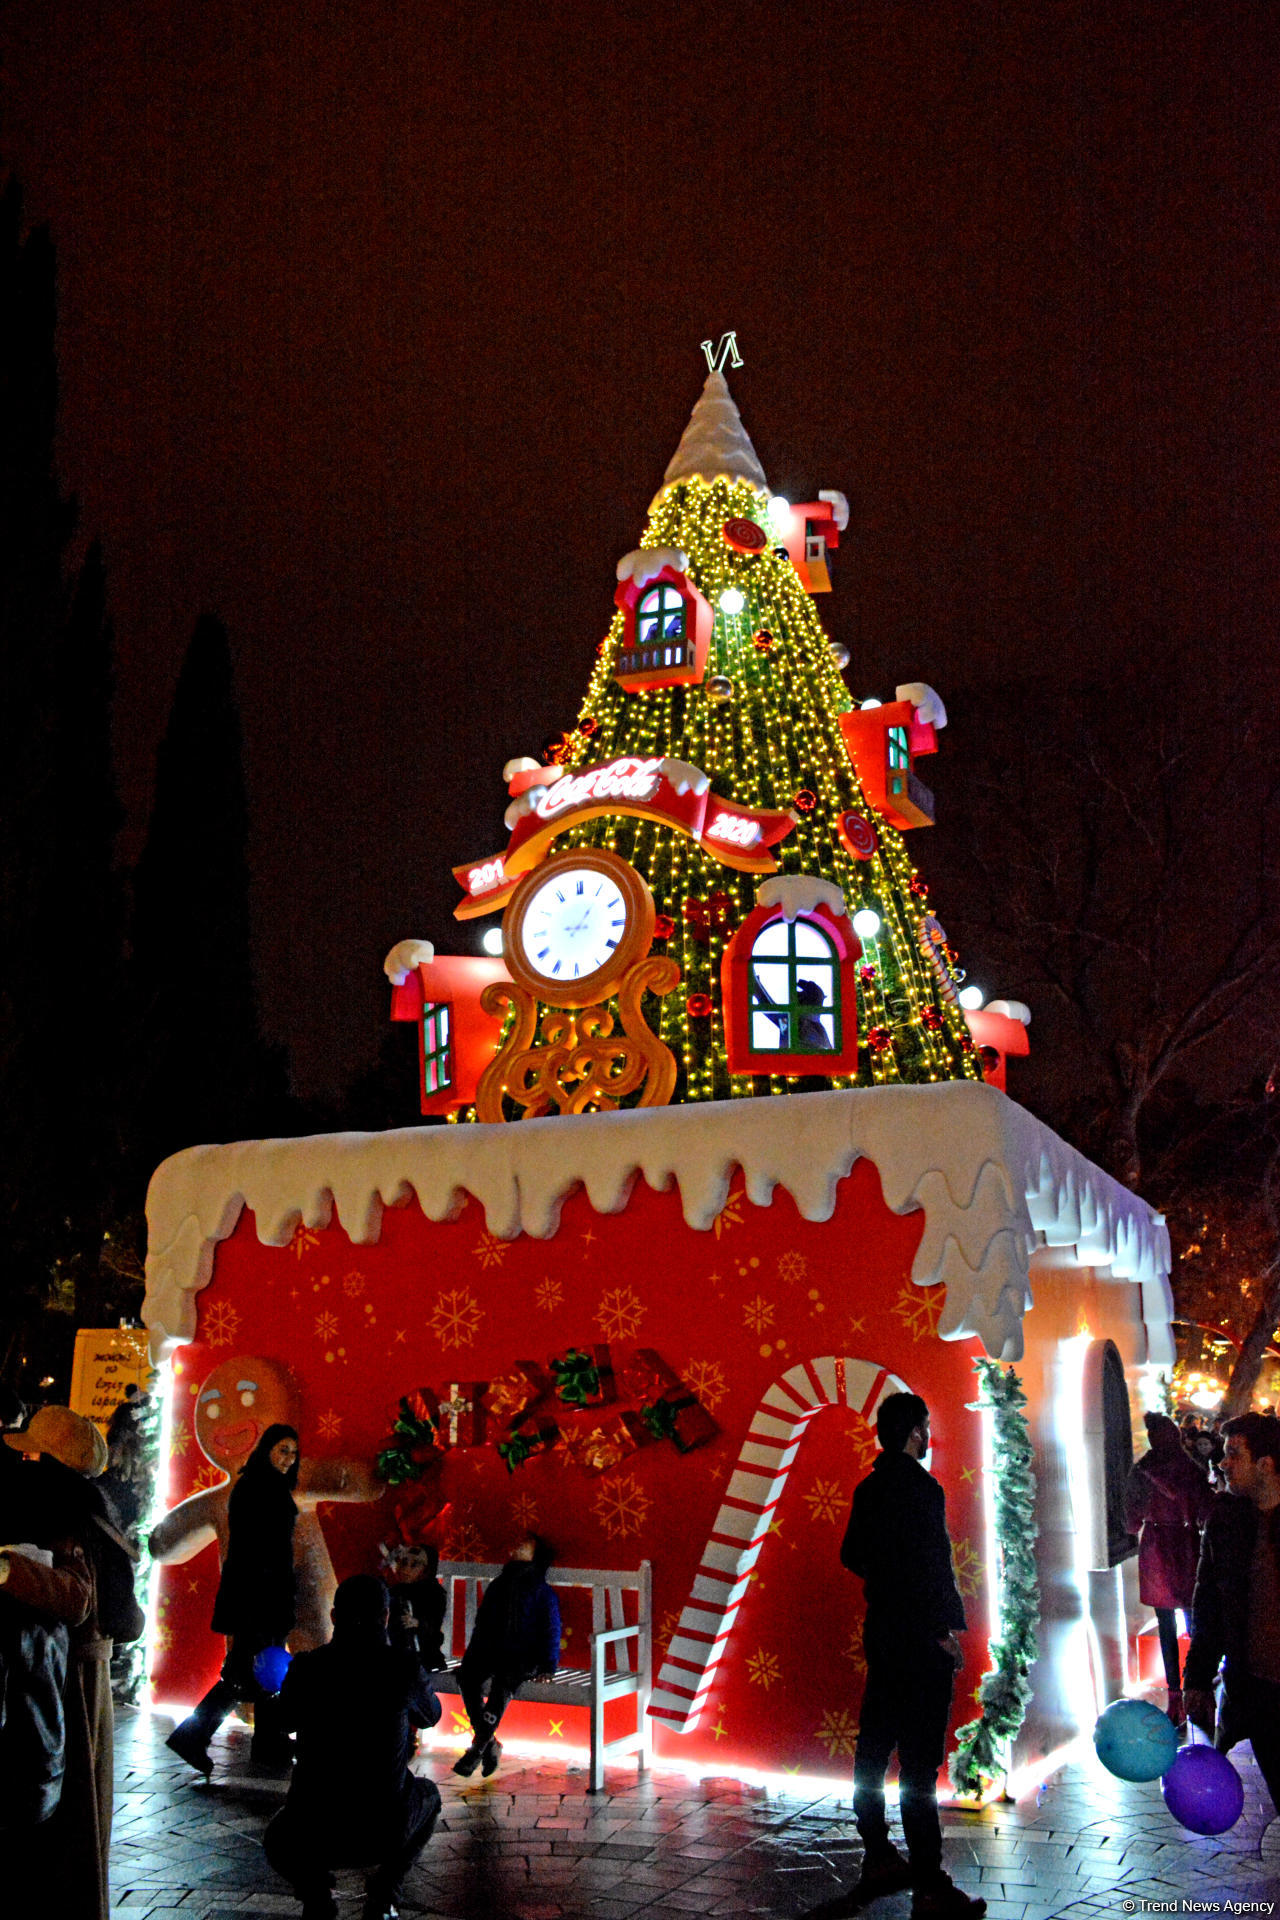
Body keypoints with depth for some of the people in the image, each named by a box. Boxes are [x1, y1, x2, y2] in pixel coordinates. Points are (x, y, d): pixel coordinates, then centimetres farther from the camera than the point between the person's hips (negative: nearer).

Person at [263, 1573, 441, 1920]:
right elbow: (430, 1717, 13)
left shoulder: (305, 1667, -5)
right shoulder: (404, 1667, -9)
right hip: (384, 1833, -1)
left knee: (278, 1840, 36)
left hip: (312, 1835, 2)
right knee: (428, 1796, 32)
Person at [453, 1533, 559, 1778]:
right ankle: (489, 1743, -18)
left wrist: (548, 1667, -10)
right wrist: (473, 1654, 9)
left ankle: (477, 1748, -28)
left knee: (503, 1679, -36)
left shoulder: (542, 1592, 7)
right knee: (466, 1675, -28)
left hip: (524, 1658, -4)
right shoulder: (497, 1586, 20)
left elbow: (551, 1631, 2)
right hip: (491, 1654, 4)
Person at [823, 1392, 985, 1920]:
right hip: (921, 1639, -9)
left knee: (873, 1750, 15)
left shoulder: (868, 1488, 8)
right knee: (919, 1762, -5)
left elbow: (852, 1556, 18)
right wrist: (949, 1628, -13)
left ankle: (879, 1859, 26)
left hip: (881, 1633, 9)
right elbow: (932, 1565, -20)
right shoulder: (921, 1487, -17)